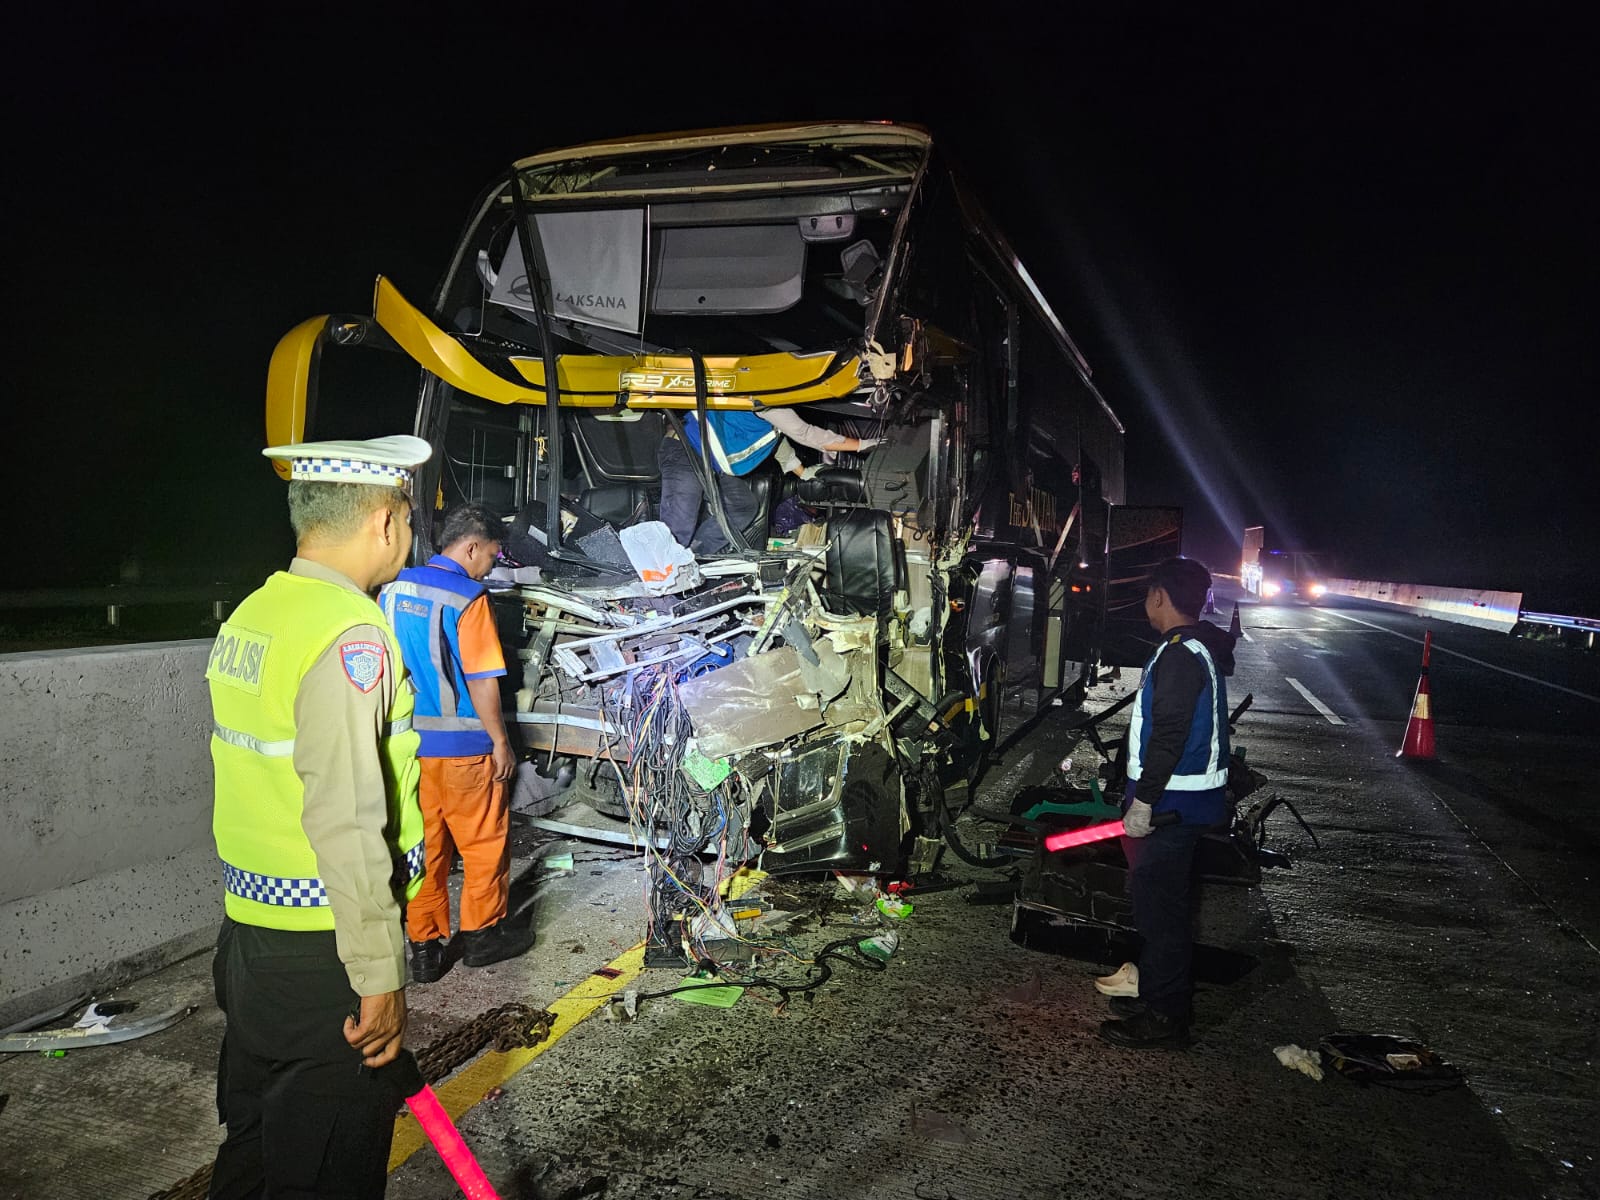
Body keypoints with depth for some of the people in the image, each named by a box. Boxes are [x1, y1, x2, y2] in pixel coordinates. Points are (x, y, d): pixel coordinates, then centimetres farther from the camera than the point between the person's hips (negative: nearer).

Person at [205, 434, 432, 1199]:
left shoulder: (251, 613, 7)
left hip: (246, 933, 9)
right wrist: (380, 975, -20)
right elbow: (347, 821, -25)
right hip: (321, 950, -9)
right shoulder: (350, 633, -20)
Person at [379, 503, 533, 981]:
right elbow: (481, 682, -17)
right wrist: (501, 741, -7)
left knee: (423, 845, 14)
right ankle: (481, 932, 23)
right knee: (485, 842, 11)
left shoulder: (393, 590, 5)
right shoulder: (468, 599, -16)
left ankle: (422, 943, 19)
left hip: (405, 741, 6)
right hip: (461, 745, -6)